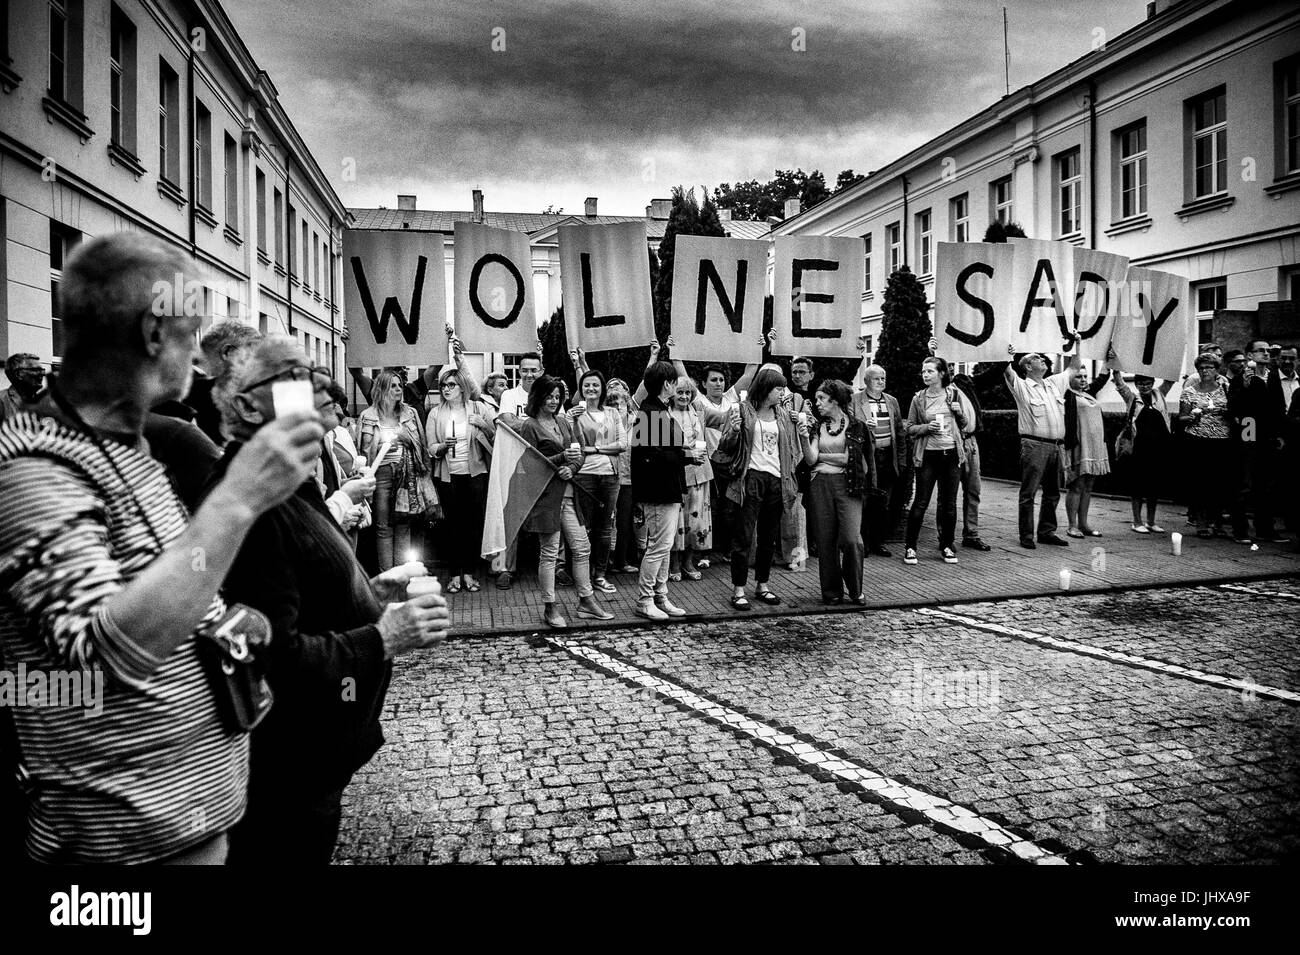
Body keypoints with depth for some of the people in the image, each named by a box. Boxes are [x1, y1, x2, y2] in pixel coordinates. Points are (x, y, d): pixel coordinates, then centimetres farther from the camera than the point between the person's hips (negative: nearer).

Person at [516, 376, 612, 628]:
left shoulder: (564, 422, 15)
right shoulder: (530, 426, -5)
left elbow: (581, 453, 12)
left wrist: (571, 468, -9)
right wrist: (561, 458, -20)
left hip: (568, 493, 7)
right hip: (546, 495, -7)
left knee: (582, 548, 8)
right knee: (549, 552, -1)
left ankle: (586, 601, 18)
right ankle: (549, 609, 8)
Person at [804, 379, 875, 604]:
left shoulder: (856, 425, 3)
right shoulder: (817, 427, 12)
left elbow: (849, 458, -4)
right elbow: (810, 460, 1)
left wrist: (821, 456, 1)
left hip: (847, 485, -3)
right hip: (820, 485, 3)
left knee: (851, 539, -11)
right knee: (825, 541, 2)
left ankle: (856, 590, 7)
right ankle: (832, 592, 12)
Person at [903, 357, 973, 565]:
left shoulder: (954, 394, 6)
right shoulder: (918, 398, 2)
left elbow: (965, 424, 13)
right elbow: (910, 427, 4)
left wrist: (960, 411, -7)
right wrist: (927, 427, -13)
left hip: (951, 453, 2)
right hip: (927, 454, -2)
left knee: (949, 503, 7)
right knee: (921, 502, -2)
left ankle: (947, 546, 19)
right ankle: (910, 547, 6)